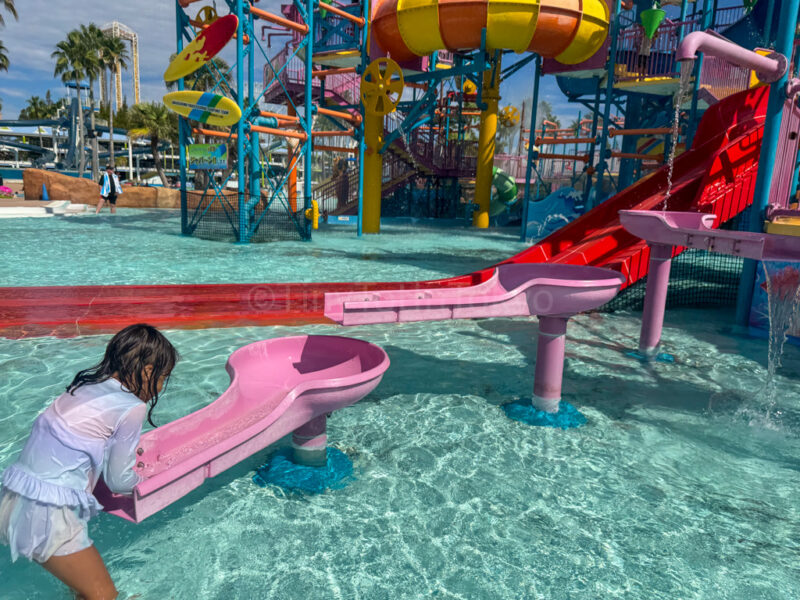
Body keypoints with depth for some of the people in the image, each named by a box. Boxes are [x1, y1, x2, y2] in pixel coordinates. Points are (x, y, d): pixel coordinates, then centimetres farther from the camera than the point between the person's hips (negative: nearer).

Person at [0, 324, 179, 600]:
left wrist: (128, 455, 23)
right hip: (46, 513, -8)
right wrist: (137, 476, 15)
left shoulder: (88, 383, 7)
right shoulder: (132, 408, -14)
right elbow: (119, 481, -5)